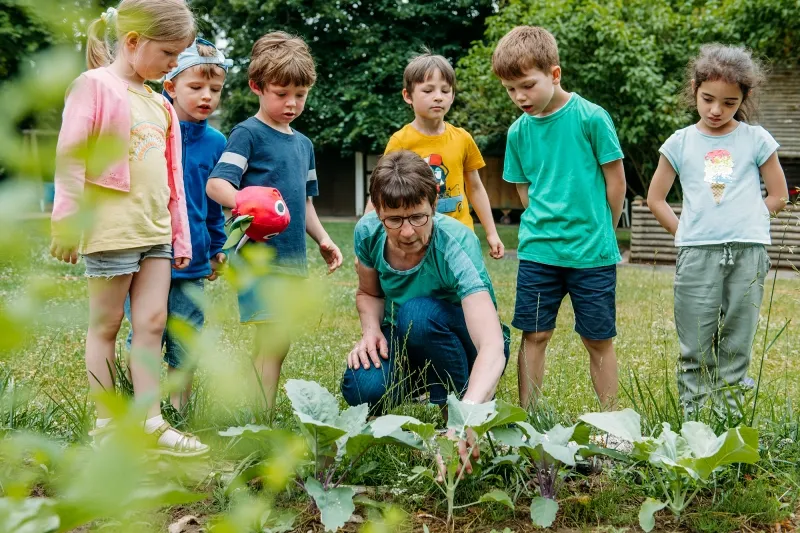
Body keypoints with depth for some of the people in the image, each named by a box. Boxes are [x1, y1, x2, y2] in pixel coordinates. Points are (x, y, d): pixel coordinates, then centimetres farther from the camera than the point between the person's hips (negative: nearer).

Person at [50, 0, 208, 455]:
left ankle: (151, 422, 9)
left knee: (153, 322, 4)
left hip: (156, 230, 7)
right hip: (111, 227, -7)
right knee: (106, 325, 3)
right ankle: (106, 425, 12)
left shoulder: (160, 105, 16)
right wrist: (68, 222, -15)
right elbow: (70, 156, -11)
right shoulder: (95, 86, -5)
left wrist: (181, 237, 18)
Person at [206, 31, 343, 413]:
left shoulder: (304, 144, 18)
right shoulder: (248, 134, -5)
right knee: (273, 342, -15)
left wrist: (322, 239, 15)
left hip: (293, 258, 8)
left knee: (275, 346, 11)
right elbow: (216, 184, -15)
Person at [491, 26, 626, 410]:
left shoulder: (590, 118, -9)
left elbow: (615, 180, -2)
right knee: (534, 335, 5)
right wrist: (542, 226, 6)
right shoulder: (518, 131, 4)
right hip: (537, 249, 3)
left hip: (592, 252, -3)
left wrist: (600, 234, 5)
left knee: (599, 339, 6)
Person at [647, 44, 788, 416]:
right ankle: (693, 418, 9)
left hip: (748, 252, 0)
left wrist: (744, 221, 5)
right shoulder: (680, 143, 7)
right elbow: (655, 198, 12)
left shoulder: (756, 140, 6)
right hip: (697, 255, 0)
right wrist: (686, 233, 4)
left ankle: (727, 415, 14)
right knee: (695, 347, 1)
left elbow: (778, 196, 11)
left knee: (736, 346, 5)